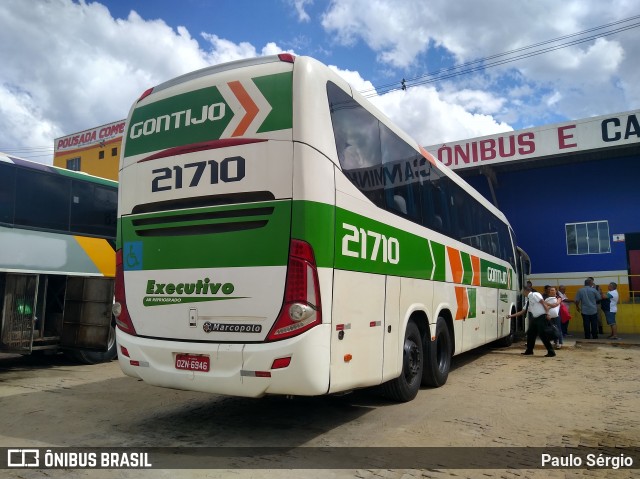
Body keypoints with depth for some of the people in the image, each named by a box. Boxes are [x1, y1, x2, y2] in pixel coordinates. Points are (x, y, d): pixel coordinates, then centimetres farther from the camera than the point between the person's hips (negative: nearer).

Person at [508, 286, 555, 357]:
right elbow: (522, 311, 22)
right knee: (530, 333, 12)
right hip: (535, 318, 9)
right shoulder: (528, 300, 18)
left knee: (542, 334, -10)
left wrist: (547, 313, -21)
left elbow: (543, 303, -14)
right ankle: (529, 351, 24)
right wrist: (511, 315, 21)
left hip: (542, 317, -9)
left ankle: (551, 352, 0)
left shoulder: (534, 295, -7)